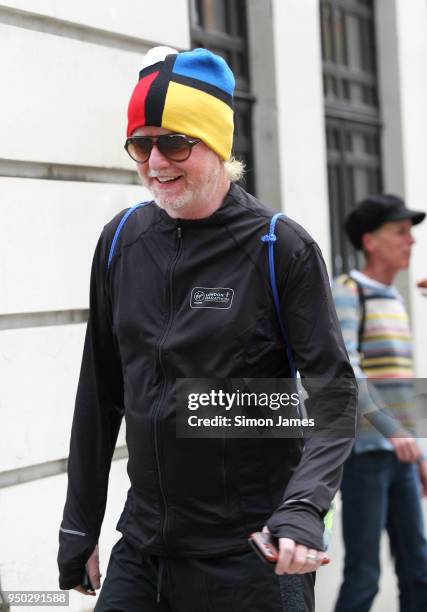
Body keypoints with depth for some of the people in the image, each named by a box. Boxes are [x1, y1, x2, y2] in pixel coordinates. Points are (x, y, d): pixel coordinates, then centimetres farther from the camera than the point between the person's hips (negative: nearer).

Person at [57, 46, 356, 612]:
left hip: (253, 558, -4)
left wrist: (303, 509, -24)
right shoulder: (121, 242, 4)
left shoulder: (279, 248, -9)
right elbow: (99, 393, 10)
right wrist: (79, 527, 12)